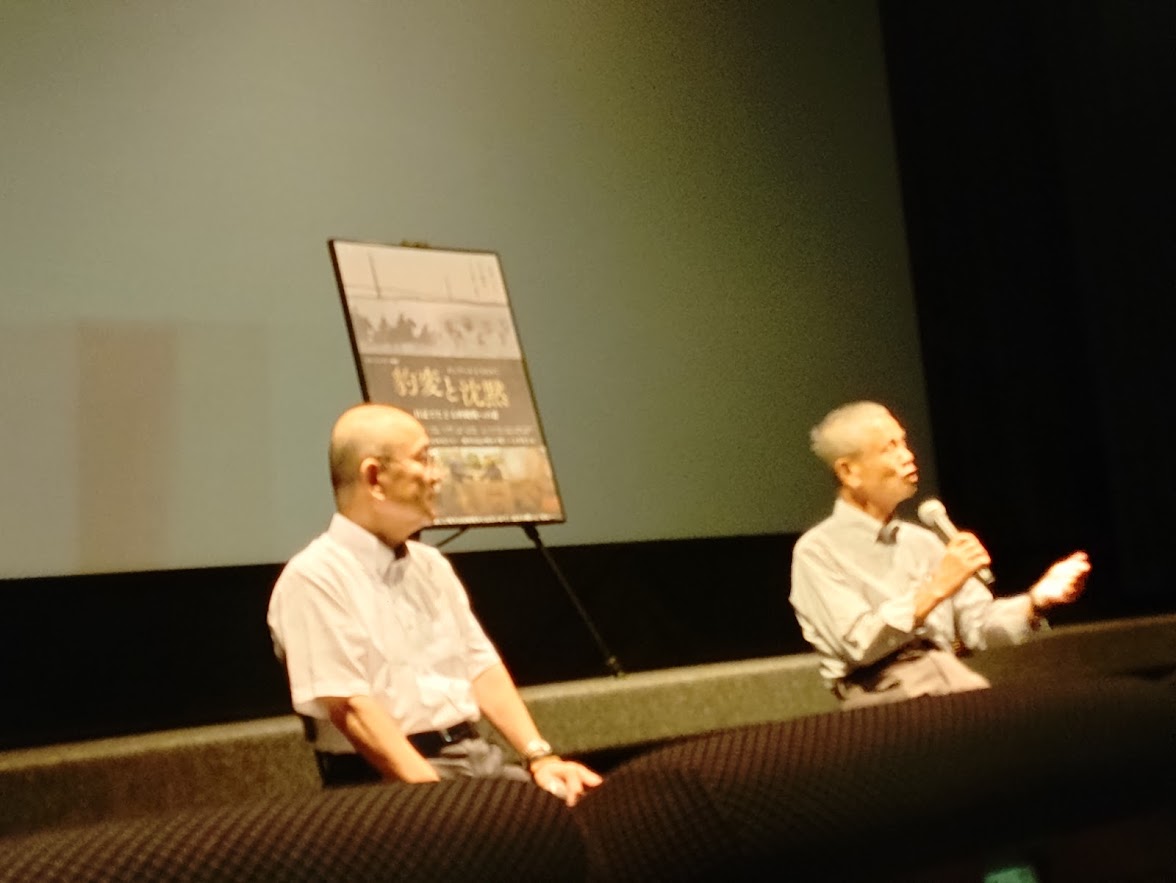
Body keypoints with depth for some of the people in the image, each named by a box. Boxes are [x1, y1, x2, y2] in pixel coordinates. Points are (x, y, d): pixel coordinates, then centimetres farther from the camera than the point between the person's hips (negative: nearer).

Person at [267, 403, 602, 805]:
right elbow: (350, 708, -16)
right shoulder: (313, 578, -9)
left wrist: (539, 756, -2)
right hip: (387, 779, -7)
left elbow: (481, 667, 12)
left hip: (476, 757, 7)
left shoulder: (431, 565, 14)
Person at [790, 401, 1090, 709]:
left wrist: (1037, 599, -3)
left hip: (948, 673, 6)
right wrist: (935, 589, -17)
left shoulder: (923, 541, 18)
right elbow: (859, 645, -13)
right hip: (879, 691, -6)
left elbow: (978, 626, 13)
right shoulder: (817, 551, -2)